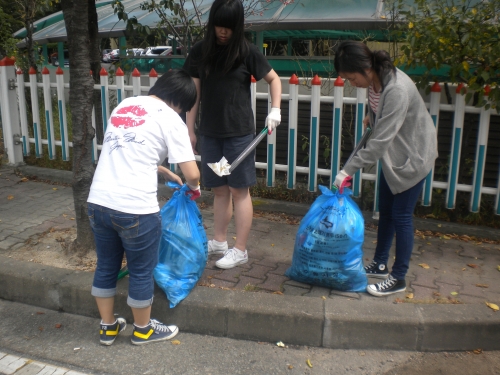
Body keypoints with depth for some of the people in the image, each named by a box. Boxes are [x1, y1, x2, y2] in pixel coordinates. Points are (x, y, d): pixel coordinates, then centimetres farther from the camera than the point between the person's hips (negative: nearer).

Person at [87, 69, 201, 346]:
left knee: (106, 267, 21)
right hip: (135, 209, -6)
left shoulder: (124, 105, 17)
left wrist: (167, 174, 31)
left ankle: (108, 327, 38)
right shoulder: (170, 119, -4)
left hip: (98, 202, 7)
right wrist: (193, 187, 15)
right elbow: (192, 174, -8)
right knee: (141, 271, 14)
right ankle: (143, 330, 33)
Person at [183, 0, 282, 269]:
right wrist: (189, 129, 6)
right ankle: (219, 242, 27)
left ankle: (240, 250, 11)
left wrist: (275, 109, -5)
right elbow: (194, 93, 7)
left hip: (239, 132, -3)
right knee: (219, 189, 13)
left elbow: (273, 79, 7)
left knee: (239, 189, 3)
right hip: (209, 133, 3)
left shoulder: (247, 52, -5)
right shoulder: (200, 51, 3)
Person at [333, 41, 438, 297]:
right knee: (385, 210, 15)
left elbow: (380, 141, -34)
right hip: (392, 153, 9)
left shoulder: (397, 89, -34)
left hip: (412, 155, -8)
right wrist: (371, 116, 29)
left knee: (401, 215, -1)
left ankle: (398, 279, 13)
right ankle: (379, 265, 30)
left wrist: (348, 170, -31)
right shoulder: (375, 79, -9)